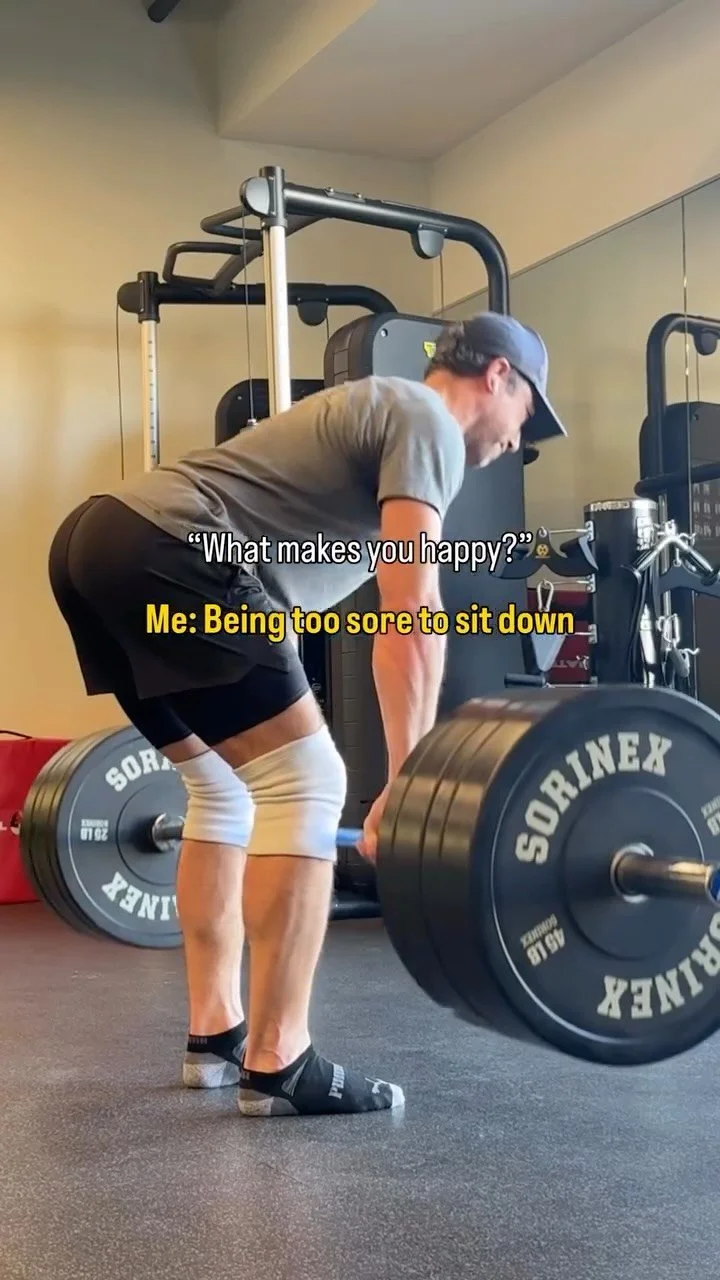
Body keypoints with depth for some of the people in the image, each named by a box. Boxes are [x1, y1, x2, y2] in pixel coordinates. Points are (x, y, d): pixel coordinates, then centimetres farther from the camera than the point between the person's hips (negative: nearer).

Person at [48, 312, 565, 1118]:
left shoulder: (368, 415, 33)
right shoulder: (426, 422, 4)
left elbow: (280, 580, 34)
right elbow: (410, 613, -9)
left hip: (93, 542, 11)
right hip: (160, 551, -11)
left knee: (224, 788, 19)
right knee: (305, 781, -8)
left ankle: (215, 1036, 22)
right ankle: (277, 1064, -5)